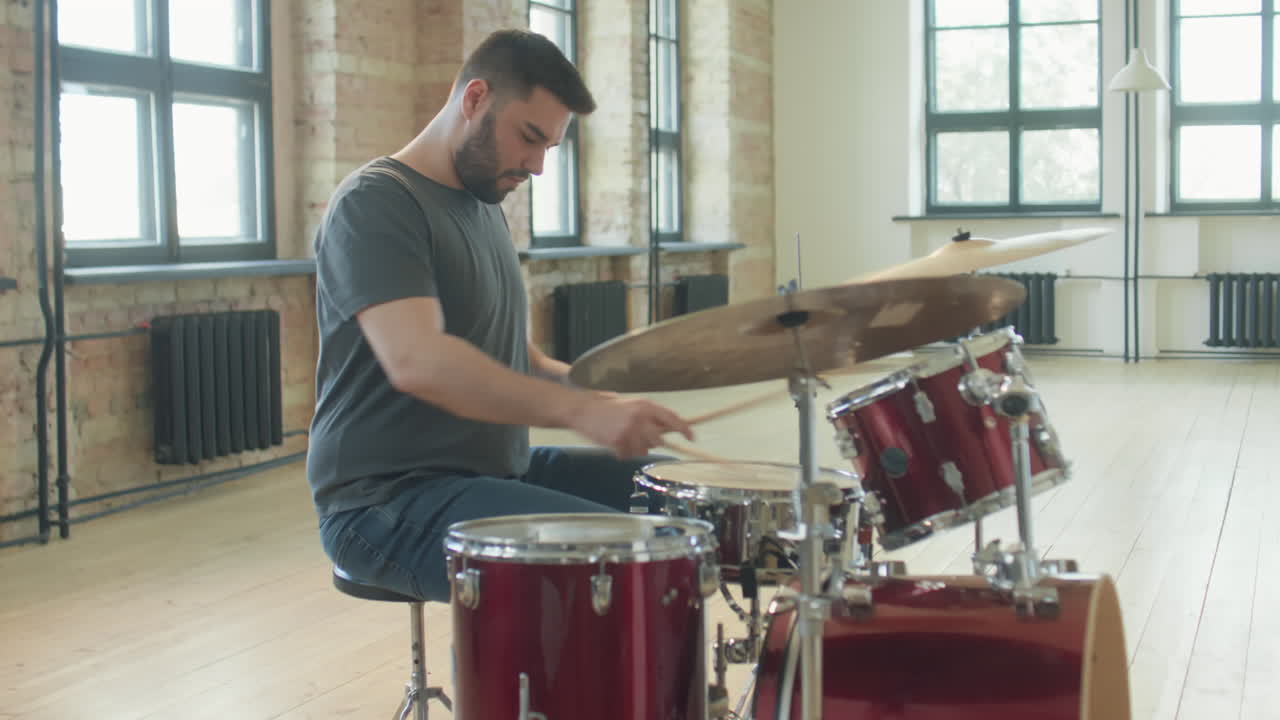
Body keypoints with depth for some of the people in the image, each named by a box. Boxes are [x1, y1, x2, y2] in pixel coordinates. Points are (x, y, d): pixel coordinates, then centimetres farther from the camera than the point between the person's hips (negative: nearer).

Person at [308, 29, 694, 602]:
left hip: (500, 470, 10)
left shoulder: (484, 207, 15)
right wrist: (579, 410, -38)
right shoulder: (375, 203, -15)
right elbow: (416, 361, -31)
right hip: (389, 498, -10)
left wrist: (583, 385, 2)